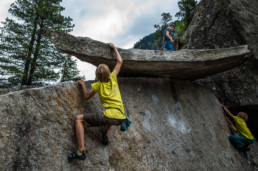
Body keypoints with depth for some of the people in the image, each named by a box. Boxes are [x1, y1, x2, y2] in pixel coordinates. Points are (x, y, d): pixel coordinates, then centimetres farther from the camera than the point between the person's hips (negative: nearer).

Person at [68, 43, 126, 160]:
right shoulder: (113, 78, 12)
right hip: (120, 117, 6)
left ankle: (81, 152, -7)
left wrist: (83, 84, 31)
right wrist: (114, 47, 33)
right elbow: (120, 61, 23)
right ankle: (104, 133, 22)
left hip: (110, 116, -6)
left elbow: (87, 96, 20)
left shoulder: (98, 85, 4)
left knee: (79, 119, 4)